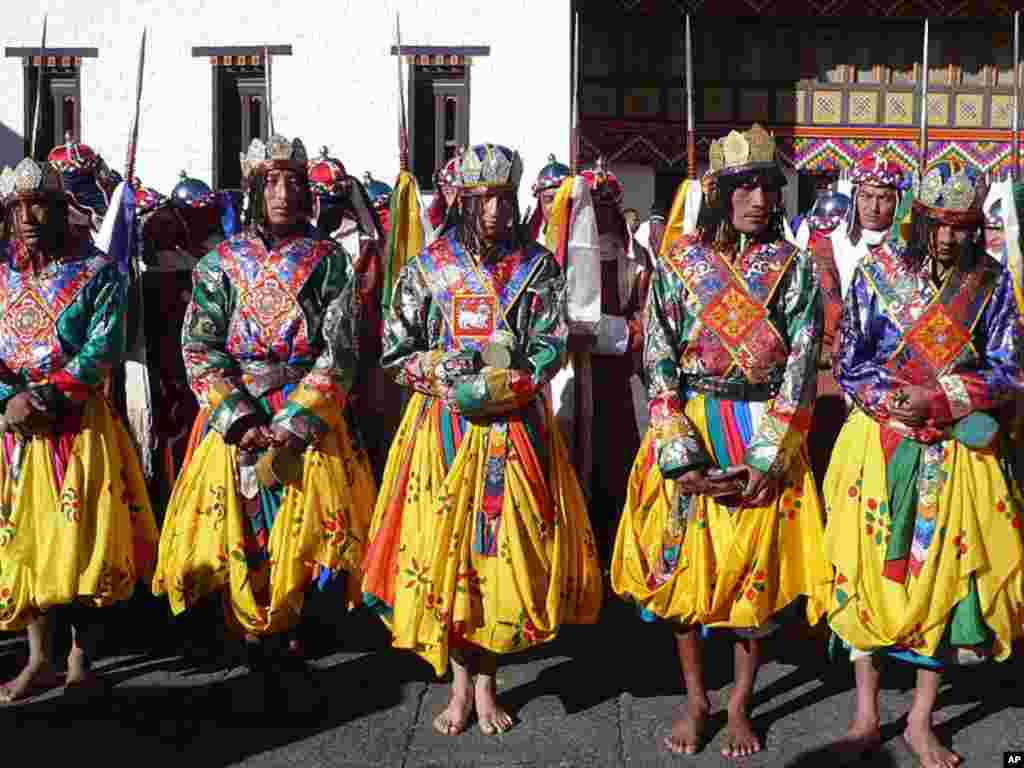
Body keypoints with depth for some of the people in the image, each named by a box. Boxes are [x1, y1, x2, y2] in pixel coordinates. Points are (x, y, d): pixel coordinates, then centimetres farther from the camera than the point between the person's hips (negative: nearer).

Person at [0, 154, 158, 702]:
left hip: (77, 425, -4)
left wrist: (47, 396, -20)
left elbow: (103, 350, -11)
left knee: (80, 539, -3)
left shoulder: (97, 271, -2)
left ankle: (81, 664, 10)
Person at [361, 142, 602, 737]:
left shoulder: (538, 267, 3)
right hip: (444, 427, 0)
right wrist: (443, 375, -12)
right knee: (443, 546, 1)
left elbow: (551, 351, -3)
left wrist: (497, 387, -15)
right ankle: (460, 683, 17)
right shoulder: (428, 267, 3)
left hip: (515, 428, 0)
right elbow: (397, 351, 4)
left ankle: (486, 681, 18)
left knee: (505, 548, 1)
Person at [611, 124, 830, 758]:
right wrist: (680, 455, -13)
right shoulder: (679, 262, 1)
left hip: (766, 438, 0)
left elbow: (801, 366, -4)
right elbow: (658, 363, -4)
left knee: (760, 568, 5)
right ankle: (695, 699, 23)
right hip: (689, 432, 0)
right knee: (685, 562, 5)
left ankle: (741, 704, 23)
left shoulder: (794, 267, 2)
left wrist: (768, 457, -13)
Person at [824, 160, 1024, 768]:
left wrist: (938, 398, -16)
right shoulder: (877, 272, -1)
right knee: (871, 570, 2)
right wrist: (899, 403, -18)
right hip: (881, 445, -1)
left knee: (949, 572, 4)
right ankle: (867, 715, 17)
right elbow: (850, 364, -2)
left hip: (959, 452, 1)